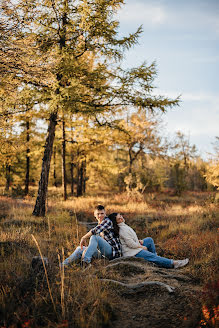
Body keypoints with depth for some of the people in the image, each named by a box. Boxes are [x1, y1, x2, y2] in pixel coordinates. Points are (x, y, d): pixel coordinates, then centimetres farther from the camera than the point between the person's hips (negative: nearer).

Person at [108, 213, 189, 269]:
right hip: (132, 253, -10)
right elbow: (131, 244, -26)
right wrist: (142, 247, -12)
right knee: (153, 256, -11)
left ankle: (155, 259, 17)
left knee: (149, 240, 16)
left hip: (135, 247, 10)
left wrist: (138, 241, 8)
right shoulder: (123, 229, -24)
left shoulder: (123, 226, 8)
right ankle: (174, 263, -8)